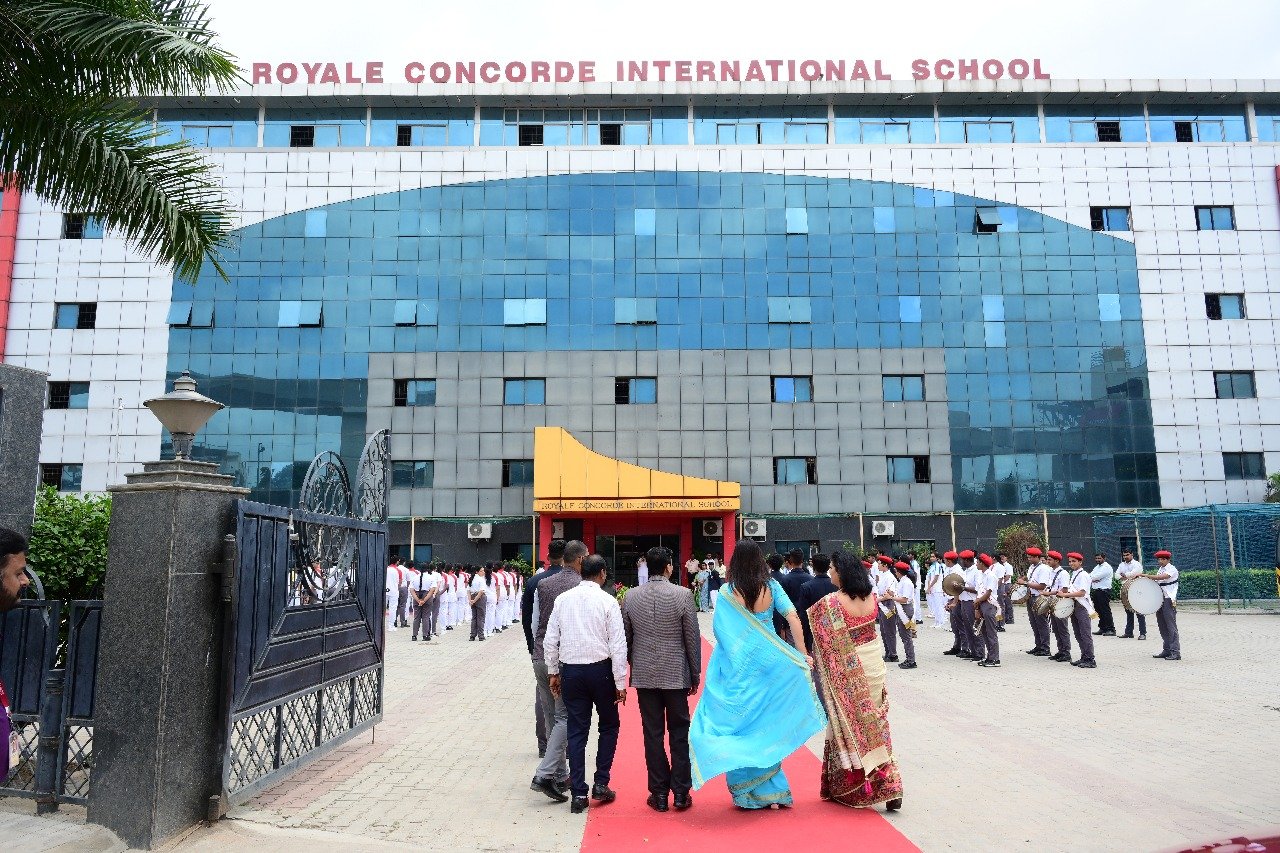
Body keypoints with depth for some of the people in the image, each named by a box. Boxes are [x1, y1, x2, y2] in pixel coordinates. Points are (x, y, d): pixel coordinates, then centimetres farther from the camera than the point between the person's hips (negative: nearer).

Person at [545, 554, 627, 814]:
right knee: (609, 726, 16)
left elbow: (550, 640, 4)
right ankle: (601, 783, 12)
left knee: (577, 731, 9)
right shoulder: (607, 601, -8)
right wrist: (620, 683, -5)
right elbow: (618, 645, -10)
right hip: (600, 670, -3)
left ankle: (578, 793, 11)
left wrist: (553, 671, 14)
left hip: (571, 672, 3)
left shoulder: (562, 600, 2)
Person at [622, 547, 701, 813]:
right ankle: (681, 793, 14)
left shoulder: (631, 597, -2)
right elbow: (693, 639, -5)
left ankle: (659, 793, 15)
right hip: (676, 674, -2)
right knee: (678, 734, 10)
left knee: (652, 734, 9)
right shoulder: (683, 595, -10)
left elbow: (625, 638, 6)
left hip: (644, 675, 2)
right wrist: (695, 675, 5)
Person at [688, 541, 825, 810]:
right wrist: (802, 654, -4)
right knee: (767, 727, 14)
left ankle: (747, 793, 17)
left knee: (742, 723, 10)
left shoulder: (727, 593, -9)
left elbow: (719, 629, -7)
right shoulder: (771, 587, -4)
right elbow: (794, 619, -9)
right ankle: (770, 791, 23)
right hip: (770, 665, 2)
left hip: (740, 667, -2)